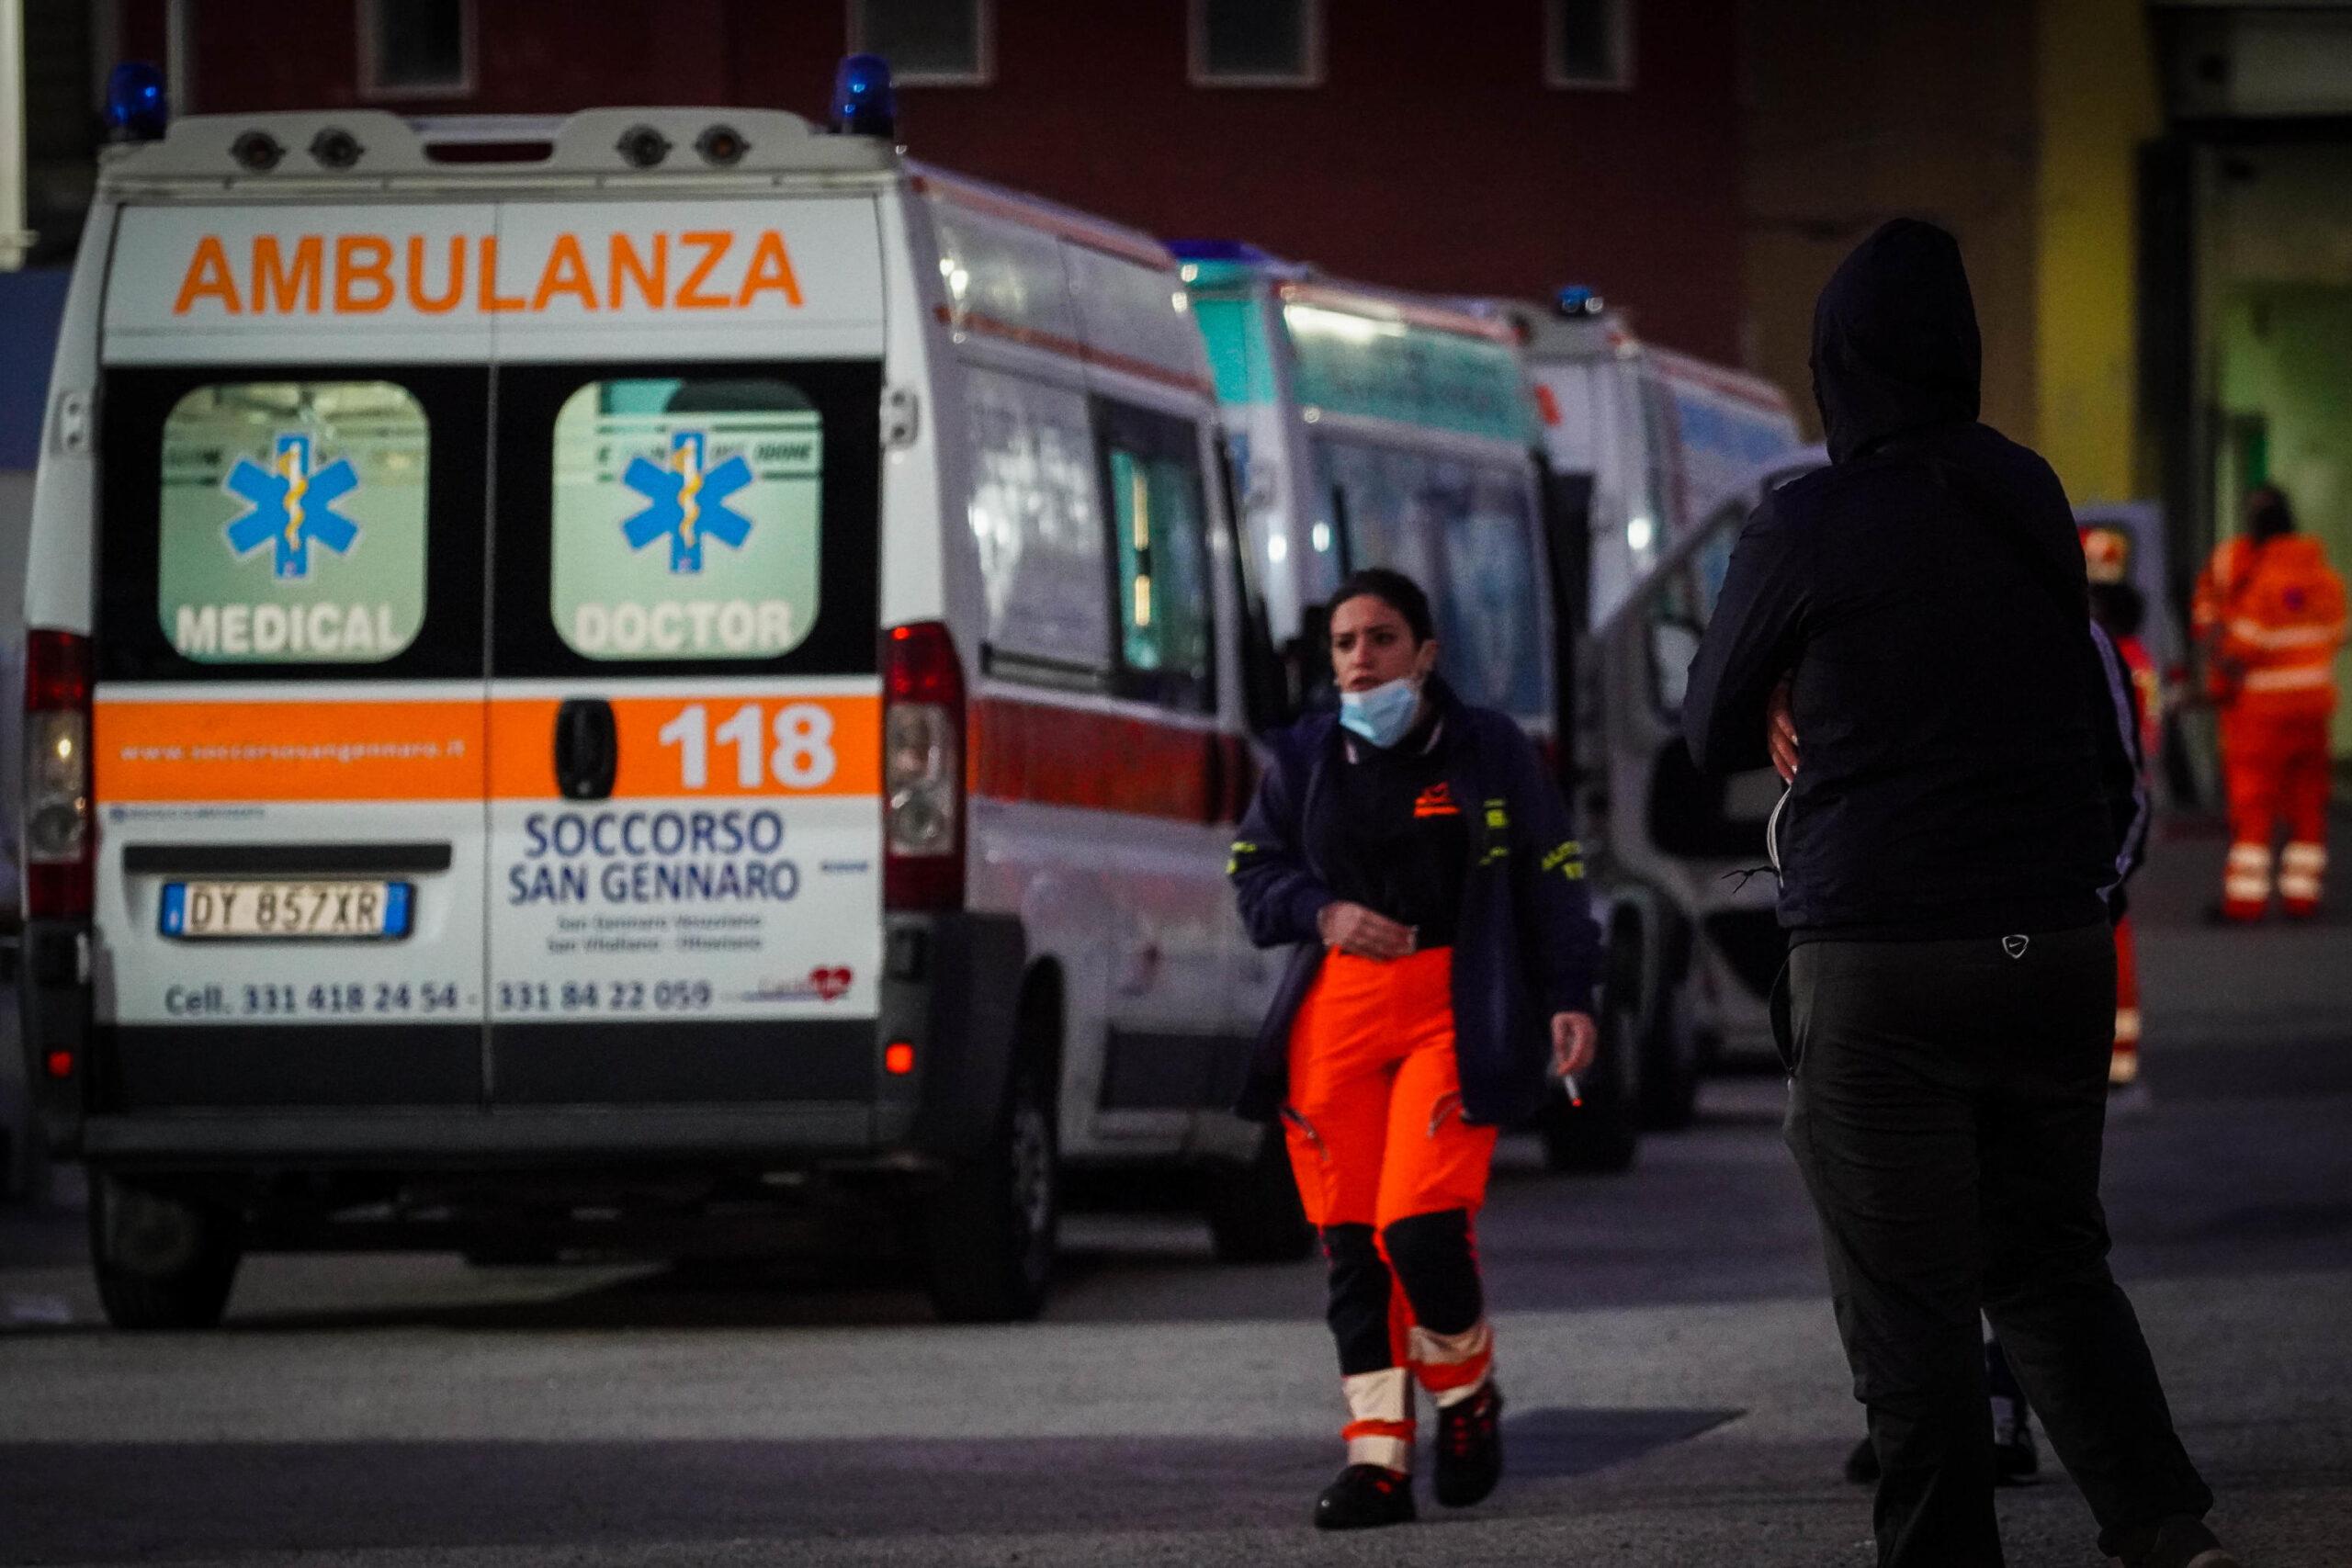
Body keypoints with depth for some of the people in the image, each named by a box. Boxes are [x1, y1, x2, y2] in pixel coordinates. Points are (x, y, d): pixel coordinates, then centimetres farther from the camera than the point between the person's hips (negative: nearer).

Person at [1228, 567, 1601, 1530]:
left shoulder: (1489, 751, 6)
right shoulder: (1303, 759, 13)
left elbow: (1554, 877, 8)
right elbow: (1254, 873, 17)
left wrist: (1569, 998, -2)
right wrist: (1323, 915, -4)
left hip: (1455, 1010, -3)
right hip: (1334, 1010, 3)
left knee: (1421, 1225, -17)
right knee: (1349, 1242, -2)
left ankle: (1467, 1396, 10)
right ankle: (1376, 1458, 3)